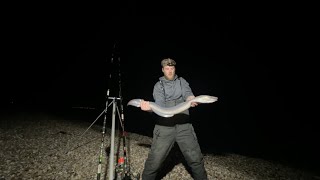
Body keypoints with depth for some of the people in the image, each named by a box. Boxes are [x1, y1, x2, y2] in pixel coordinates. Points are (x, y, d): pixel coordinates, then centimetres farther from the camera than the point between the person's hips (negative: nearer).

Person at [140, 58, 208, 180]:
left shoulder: (182, 81, 13)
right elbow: (159, 105, -6)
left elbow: (187, 93, -6)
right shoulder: (158, 86, 8)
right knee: (154, 161, -3)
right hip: (164, 127, -1)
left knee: (196, 159, 4)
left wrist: (191, 99, -31)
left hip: (184, 126, 1)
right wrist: (149, 107, -29)